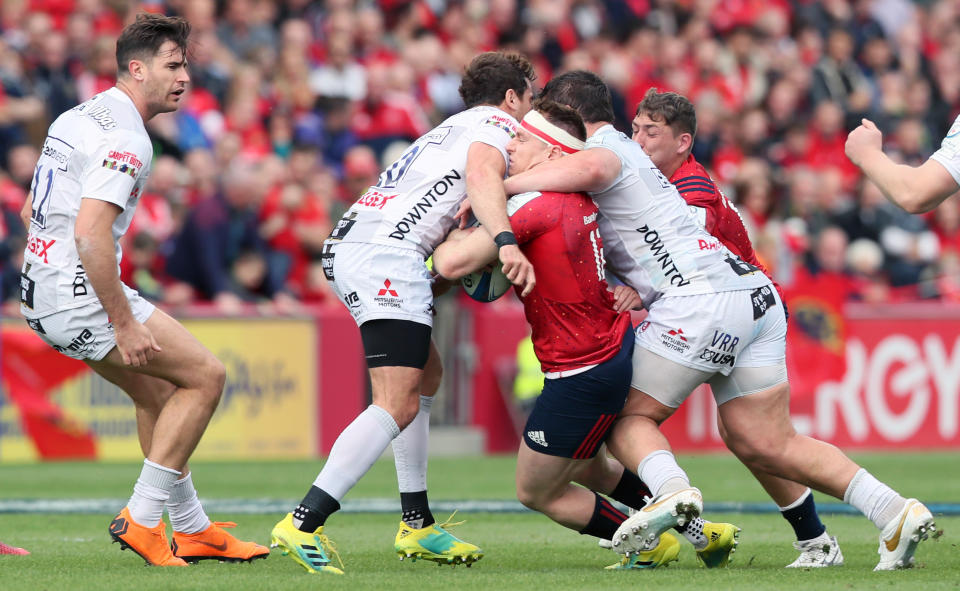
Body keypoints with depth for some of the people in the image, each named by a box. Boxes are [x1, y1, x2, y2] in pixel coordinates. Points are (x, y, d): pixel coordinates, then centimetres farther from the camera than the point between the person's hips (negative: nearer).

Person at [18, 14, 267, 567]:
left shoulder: (77, 118, 16)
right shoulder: (124, 139, -17)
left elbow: (31, 210, 24)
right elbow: (90, 232, -27)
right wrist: (125, 322, -24)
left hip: (43, 293, 10)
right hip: (81, 296, -10)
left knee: (158, 390, 21)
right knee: (205, 375, -3)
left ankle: (193, 530, 26)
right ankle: (143, 517, -3)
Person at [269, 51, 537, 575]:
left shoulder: (451, 129, 33)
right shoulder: (496, 125, 5)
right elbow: (480, 174, -17)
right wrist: (506, 242, -32)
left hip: (347, 243, 10)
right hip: (387, 252, -10)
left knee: (426, 374, 23)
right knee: (397, 405, -16)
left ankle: (416, 526, 24)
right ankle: (302, 525, -26)